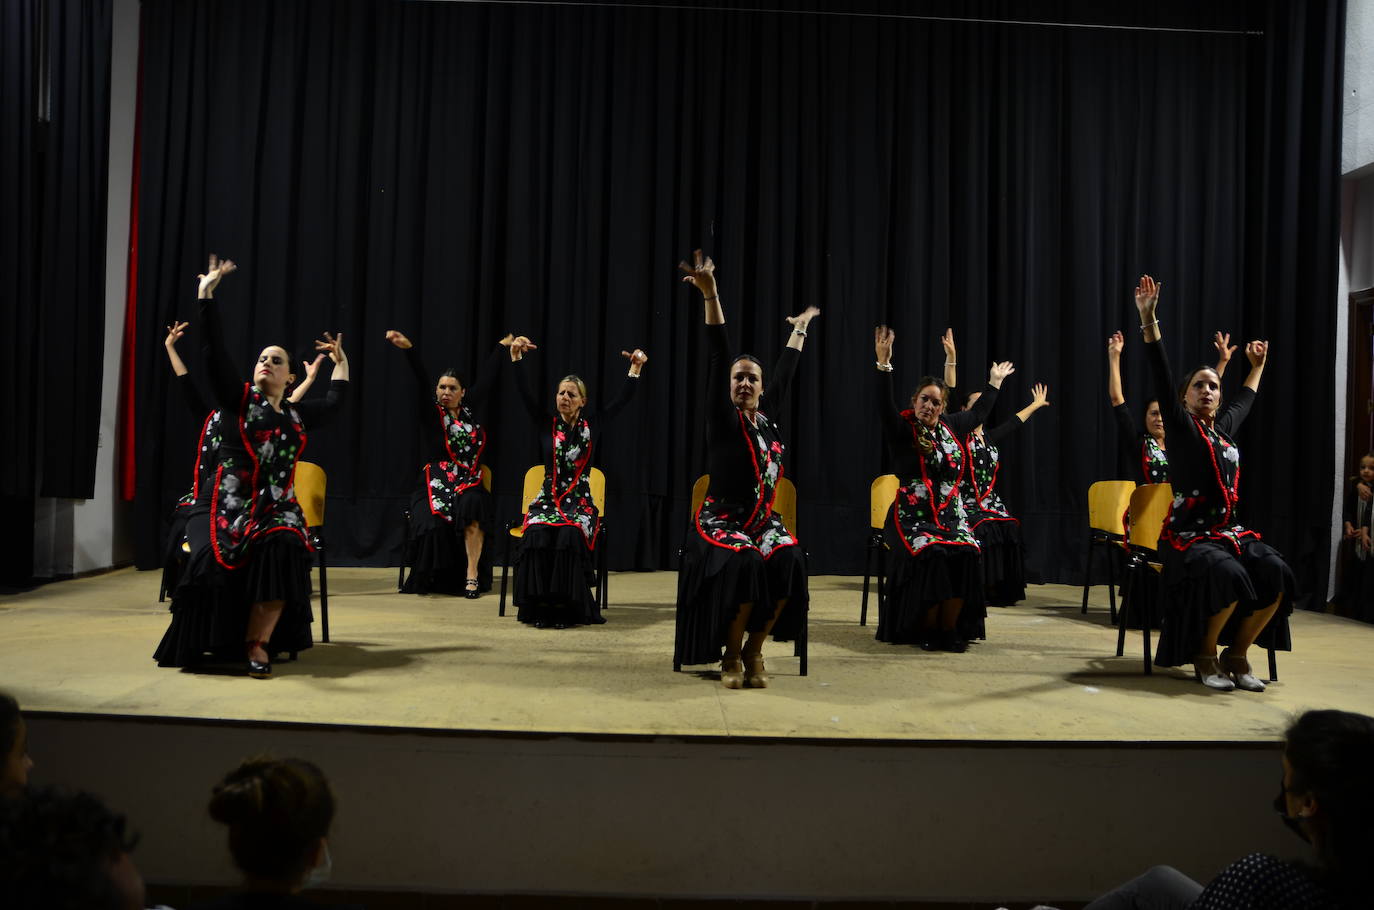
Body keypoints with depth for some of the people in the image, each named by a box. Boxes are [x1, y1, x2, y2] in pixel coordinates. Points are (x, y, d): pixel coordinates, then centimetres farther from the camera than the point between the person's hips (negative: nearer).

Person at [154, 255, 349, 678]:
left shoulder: (297, 414, 19)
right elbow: (213, 351, -2)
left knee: (281, 551, -30)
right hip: (230, 503, -2)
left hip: (277, 508, 2)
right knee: (213, 560, -31)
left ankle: (258, 644, -28)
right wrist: (206, 294, -6)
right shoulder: (238, 399, 7)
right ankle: (209, 644, -16)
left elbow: (333, 401, 37)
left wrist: (341, 362, 45)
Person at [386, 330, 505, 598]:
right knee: (434, 525, -30)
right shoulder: (431, 412, 3)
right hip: (437, 483, -2)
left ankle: (472, 573, -26)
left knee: (473, 505, -33)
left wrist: (504, 345, 31)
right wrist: (409, 349, -28)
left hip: (469, 483, 2)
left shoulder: (469, 409, 12)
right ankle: (428, 579, -4)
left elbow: (487, 376, 21)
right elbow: (421, 380, -13)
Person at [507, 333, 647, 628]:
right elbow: (525, 395, -4)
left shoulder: (591, 423, 8)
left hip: (580, 501, 0)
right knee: (537, 534, -31)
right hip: (548, 498, 0)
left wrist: (636, 368, -7)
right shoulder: (546, 423, 6)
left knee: (569, 536, -31)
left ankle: (567, 608, -22)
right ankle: (539, 607, -22)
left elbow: (622, 400, 3)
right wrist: (516, 358, -16)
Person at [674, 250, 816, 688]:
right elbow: (717, 359, -13)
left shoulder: (768, 417, 9)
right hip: (721, 520, -4)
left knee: (789, 560, -26)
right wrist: (710, 296, -22)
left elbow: (784, 373, 24)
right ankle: (731, 654, -13)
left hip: (763, 519, 4)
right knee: (745, 561, -34)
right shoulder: (723, 418, -3)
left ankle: (754, 648, -8)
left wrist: (800, 328, 38)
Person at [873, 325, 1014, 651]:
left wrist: (995, 382, 43)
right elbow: (884, 406, -21)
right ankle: (928, 630, -10)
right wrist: (883, 364, -33)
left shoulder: (951, 427, 15)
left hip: (951, 514, 4)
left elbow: (979, 413, 34)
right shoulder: (902, 429, -2)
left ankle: (950, 628, -12)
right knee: (930, 555, -30)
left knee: (966, 554, -25)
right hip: (913, 516, -4)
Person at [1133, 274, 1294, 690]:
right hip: (1189, 533, -6)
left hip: (1230, 530, 6)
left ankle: (1236, 654, -3)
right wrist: (1148, 320, -22)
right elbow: (1162, 378, -13)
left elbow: (1245, 401, 38)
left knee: (1276, 574, -20)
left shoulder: (1224, 427, 16)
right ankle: (1204, 657, -10)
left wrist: (1257, 366, 49)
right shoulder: (1181, 425, -1)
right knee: (1229, 576, -33)